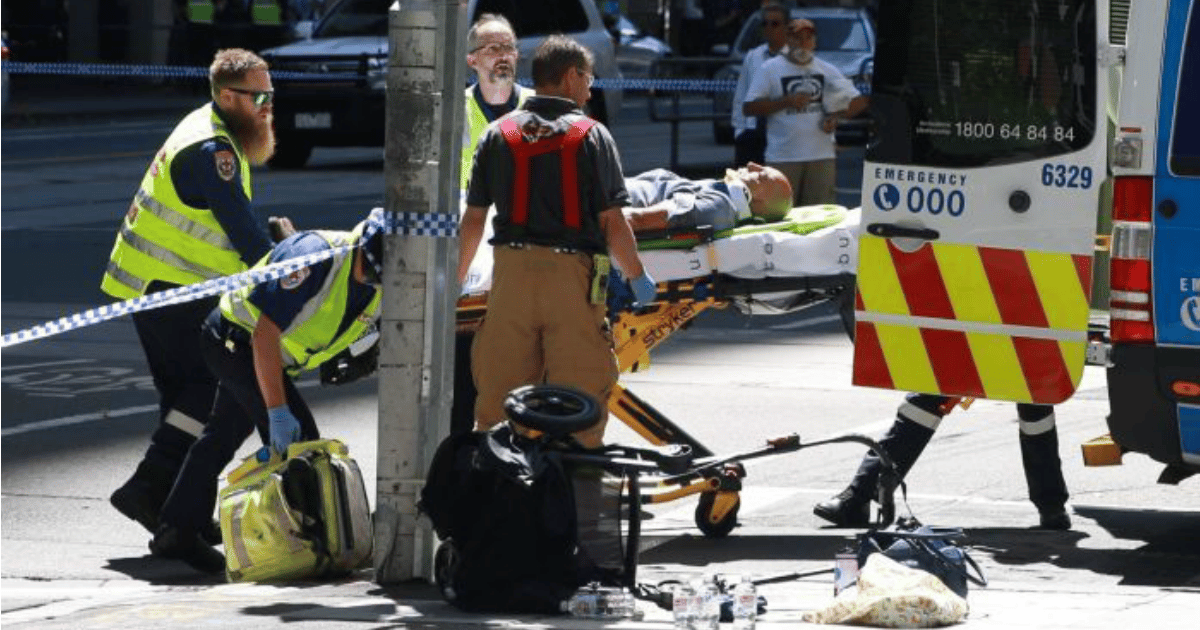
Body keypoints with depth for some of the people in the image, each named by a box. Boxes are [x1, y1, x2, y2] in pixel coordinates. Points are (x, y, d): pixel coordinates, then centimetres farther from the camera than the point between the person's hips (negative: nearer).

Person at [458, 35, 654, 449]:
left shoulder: (498, 135, 9)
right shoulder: (592, 136, -1)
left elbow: (474, 218, 9)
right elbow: (611, 221, -5)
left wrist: (456, 278, 19)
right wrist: (637, 277, 7)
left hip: (511, 272, 3)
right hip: (572, 274, -3)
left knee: (497, 398, 9)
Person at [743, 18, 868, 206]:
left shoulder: (827, 71, 13)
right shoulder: (770, 69, 4)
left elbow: (859, 101, 14)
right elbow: (749, 108, -3)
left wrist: (837, 116, -5)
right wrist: (786, 101, -12)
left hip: (822, 156, 3)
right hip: (783, 158, -3)